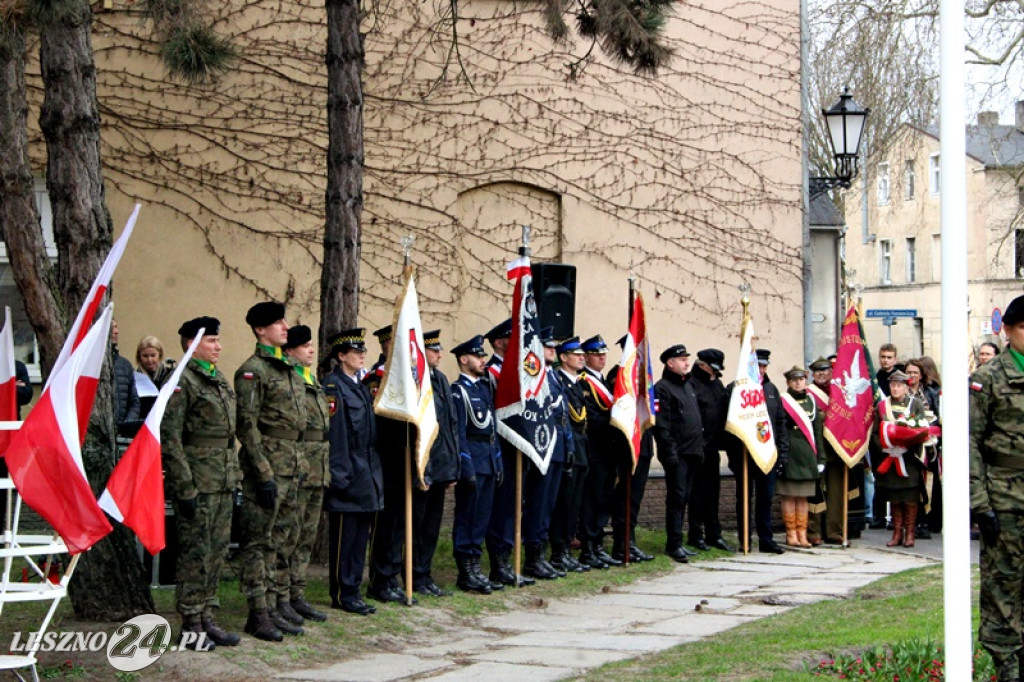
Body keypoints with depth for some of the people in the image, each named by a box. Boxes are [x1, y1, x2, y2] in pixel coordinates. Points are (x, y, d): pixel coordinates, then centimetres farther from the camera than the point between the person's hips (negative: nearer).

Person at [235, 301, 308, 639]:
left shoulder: (289, 370, 16)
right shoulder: (252, 371, -11)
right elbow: (247, 425, -16)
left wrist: (299, 465, 19)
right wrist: (263, 474, -20)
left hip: (290, 466, 9)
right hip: (267, 463, -9)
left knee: (280, 540, 14)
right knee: (258, 541, -4)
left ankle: (279, 604, 20)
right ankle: (258, 614, -3)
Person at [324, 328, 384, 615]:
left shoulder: (361, 386, 16)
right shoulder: (333, 386, -12)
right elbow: (333, 433, -17)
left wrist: (373, 473, 16)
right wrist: (339, 475, -20)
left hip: (366, 476, 9)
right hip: (348, 474, -9)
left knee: (360, 536, 11)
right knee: (344, 537, -3)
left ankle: (352, 593, 17)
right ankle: (342, 595, 3)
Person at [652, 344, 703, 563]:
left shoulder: (690, 385, 18)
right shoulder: (662, 388, -9)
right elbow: (661, 424, -15)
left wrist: (700, 447, 18)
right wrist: (669, 451, -20)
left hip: (693, 452, 8)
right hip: (677, 453, -8)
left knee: (684, 497, 11)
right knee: (677, 497, -8)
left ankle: (676, 542, 17)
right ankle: (674, 544, -5)